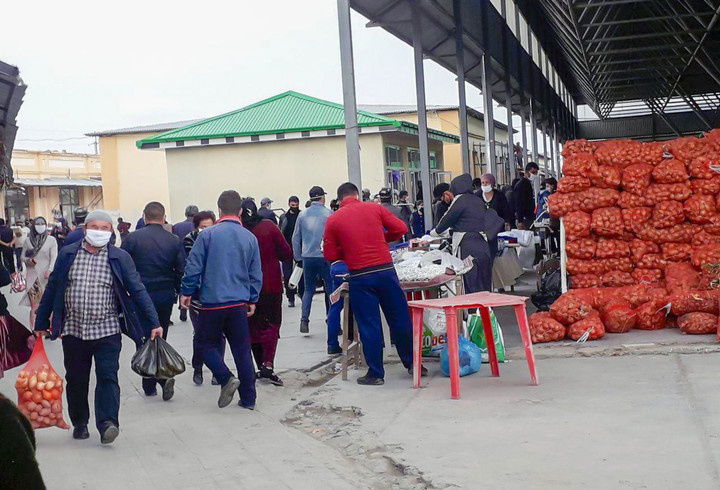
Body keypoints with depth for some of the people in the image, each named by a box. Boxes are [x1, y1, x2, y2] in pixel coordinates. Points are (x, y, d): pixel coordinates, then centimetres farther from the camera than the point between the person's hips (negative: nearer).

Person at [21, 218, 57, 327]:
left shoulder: (51, 239, 0)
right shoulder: (28, 240, 7)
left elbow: (54, 257, -7)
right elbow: (23, 257, 13)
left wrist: (50, 270, -21)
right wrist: (27, 260, -10)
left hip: (47, 276, -1)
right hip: (33, 276, 1)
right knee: (34, 305, -4)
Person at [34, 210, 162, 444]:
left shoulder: (120, 258, -1)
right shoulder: (67, 255, 5)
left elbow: (137, 291, -3)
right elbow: (52, 290, 10)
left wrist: (153, 323, -9)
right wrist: (42, 323, 11)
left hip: (107, 331, -2)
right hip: (73, 331, 2)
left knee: (107, 377, -11)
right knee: (76, 380, 12)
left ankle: (107, 424, -15)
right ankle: (79, 423, 26)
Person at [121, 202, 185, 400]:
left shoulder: (132, 238, -6)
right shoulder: (174, 241, 0)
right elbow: (181, 271, 2)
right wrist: (181, 294, 15)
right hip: (166, 295, 3)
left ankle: (150, 387, -3)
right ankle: (163, 376, 7)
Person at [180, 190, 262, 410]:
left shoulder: (207, 234, -7)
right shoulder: (250, 238, 3)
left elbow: (194, 267, -5)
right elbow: (256, 274, 8)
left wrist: (187, 292, 7)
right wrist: (253, 300, 19)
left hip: (212, 301, -3)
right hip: (239, 302, 3)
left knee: (206, 343, 12)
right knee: (242, 348, 9)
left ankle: (225, 378, -9)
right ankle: (248, 398, 11)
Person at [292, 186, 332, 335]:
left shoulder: (302, 215, 5)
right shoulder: (328, 214, -6)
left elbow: (296, 238, 11)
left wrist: (298, 257, 19)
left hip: (308, 257, 3)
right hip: (325, 256, -3)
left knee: (308, 290, 11)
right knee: (330, 289, 4)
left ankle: (304, 320, 2)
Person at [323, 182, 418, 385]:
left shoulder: (333, 220, 0)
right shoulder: (374, 208, 3)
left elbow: (330, 255, 2)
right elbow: (401, 228, 5)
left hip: (360, 277, -1)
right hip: (385, 271, 1)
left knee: (369, 326, 6)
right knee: (400, 320, 12)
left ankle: (376, 374, 12)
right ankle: (412, 363, 22)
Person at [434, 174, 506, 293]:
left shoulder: (460, 199, -9)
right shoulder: (478, 200, 13)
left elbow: (447, 218, -4)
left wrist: (437, 231, 15)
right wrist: (451, 229, 36)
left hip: (468, 248, -7)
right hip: (483, 246, 7)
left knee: (471, 285, -3)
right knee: (484, 284, 10)